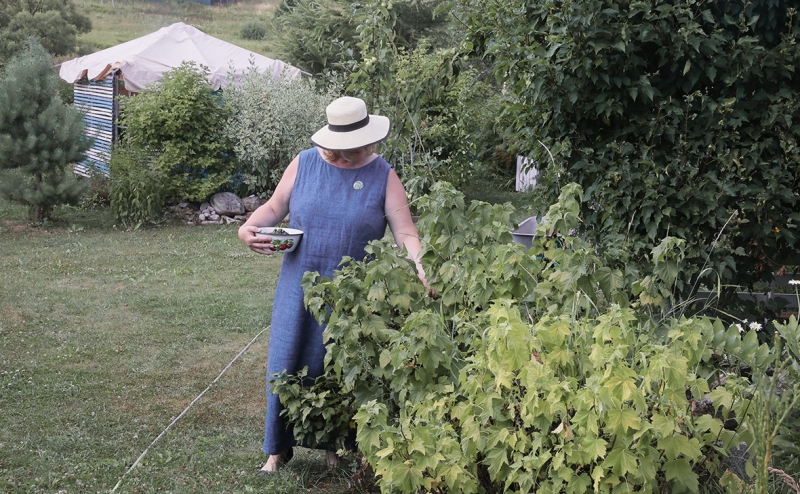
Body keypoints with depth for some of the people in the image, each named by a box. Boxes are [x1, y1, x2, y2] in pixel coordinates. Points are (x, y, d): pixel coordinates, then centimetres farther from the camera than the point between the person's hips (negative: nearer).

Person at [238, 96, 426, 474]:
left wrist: (421, 268, -26)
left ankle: (337, 446, 29)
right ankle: (278, 448, 21)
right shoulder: (305, 163, -2)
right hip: (301, 287, 1)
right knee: (287, 363, 5)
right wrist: (248, 228, -12)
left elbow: (405, 233, -10)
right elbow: (274, 208, 7)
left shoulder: (383, 176, -5)